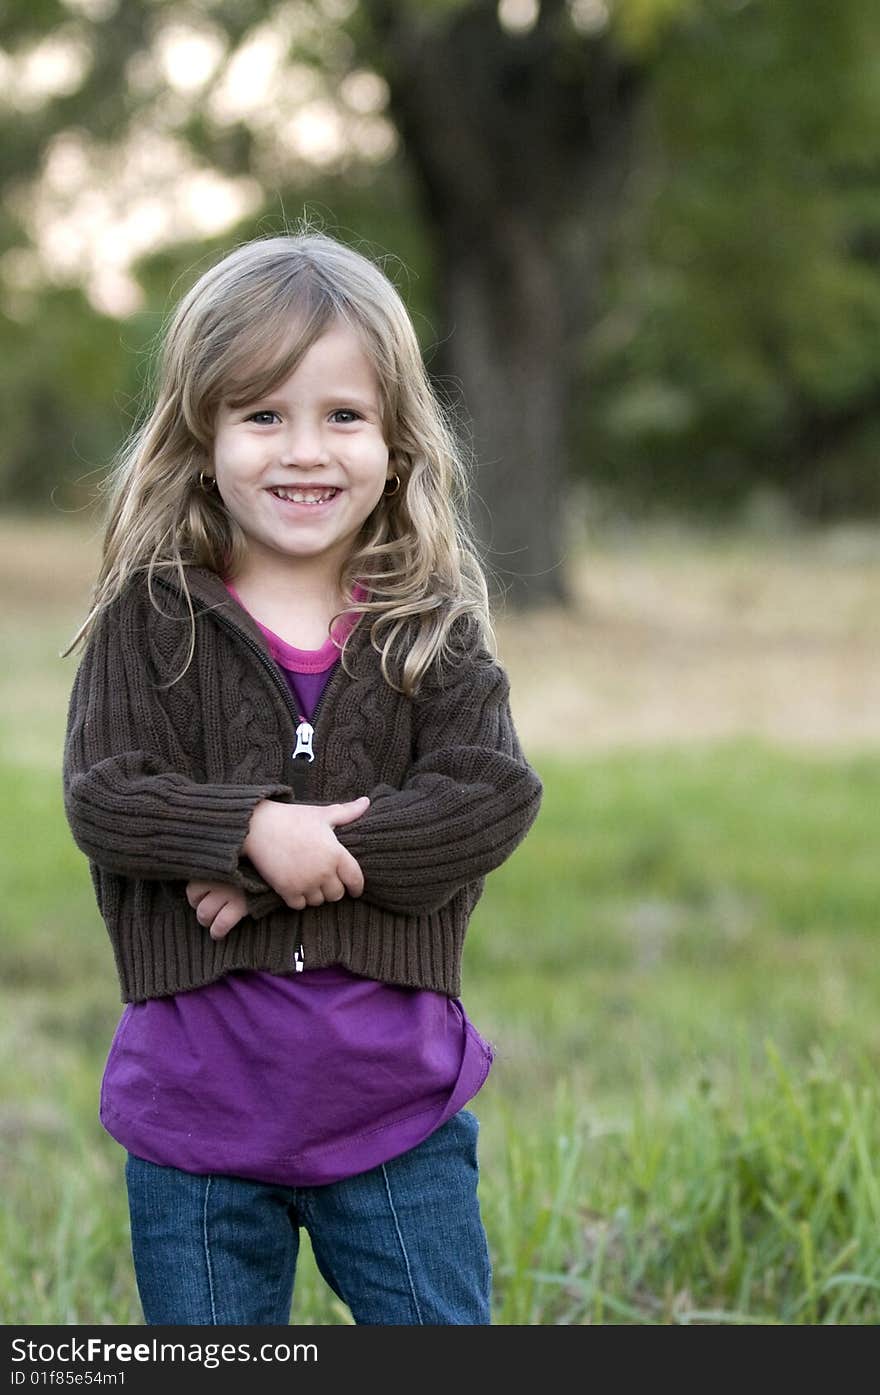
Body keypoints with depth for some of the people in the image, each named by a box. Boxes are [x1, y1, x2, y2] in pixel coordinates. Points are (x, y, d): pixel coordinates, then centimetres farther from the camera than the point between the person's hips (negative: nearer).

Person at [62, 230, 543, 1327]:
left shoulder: (432, 629, 1)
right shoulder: (152, 619, -2)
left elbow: (493, 797, -11)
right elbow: (101, 798, -11)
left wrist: (318, 856, -21)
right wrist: (251, 832, -25)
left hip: (396, 1097, 0)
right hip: (195, 1101, 0)